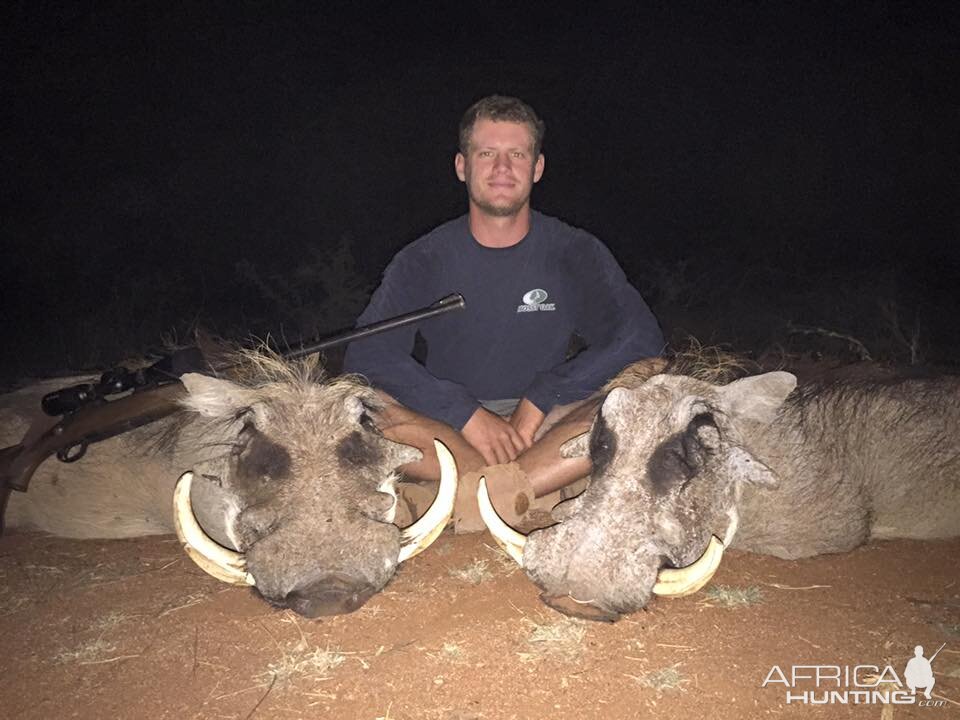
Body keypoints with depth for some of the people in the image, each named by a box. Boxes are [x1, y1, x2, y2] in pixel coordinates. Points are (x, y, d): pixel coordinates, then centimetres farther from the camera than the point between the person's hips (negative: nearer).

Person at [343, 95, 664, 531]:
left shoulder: (575, 253, 2)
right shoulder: (424, 261, 1)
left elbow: (643, 338, -10)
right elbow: (365, 354, -12)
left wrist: (540, 399, -18)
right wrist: (467, 414, -23)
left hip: (545, 425, 0)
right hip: (447, 432, 0)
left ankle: (483, 497, -34)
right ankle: (523, 490, -28)